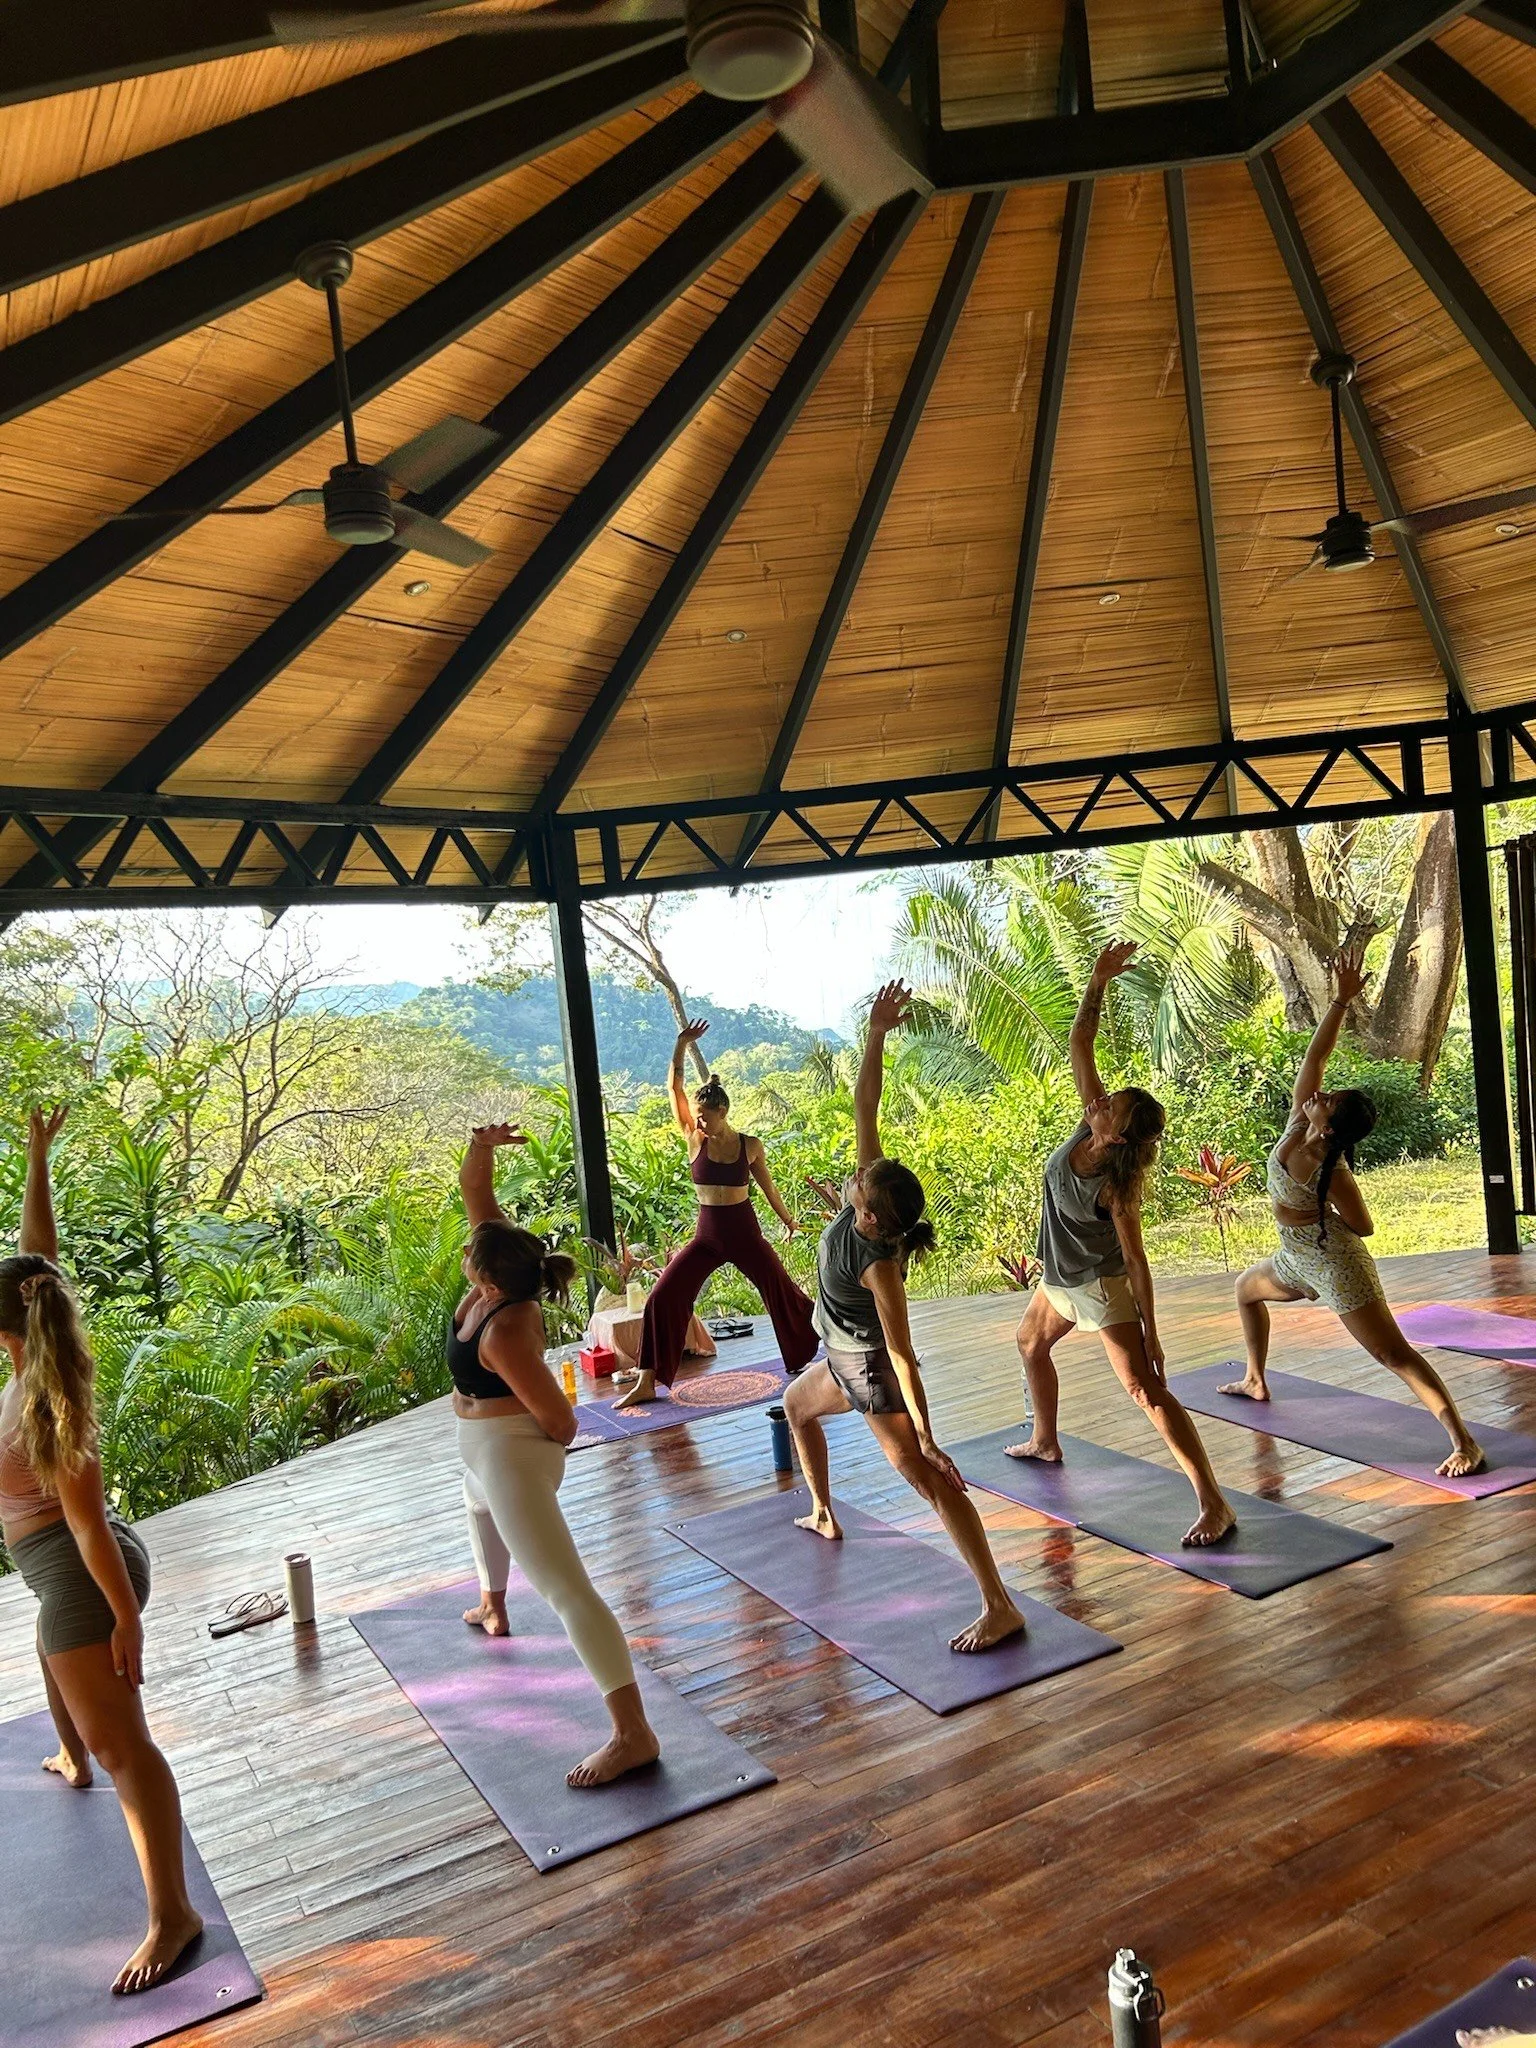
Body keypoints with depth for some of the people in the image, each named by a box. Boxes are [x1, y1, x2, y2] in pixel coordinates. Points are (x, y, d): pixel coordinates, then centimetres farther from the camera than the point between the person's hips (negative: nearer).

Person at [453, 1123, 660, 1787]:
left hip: (510, 1453, -11)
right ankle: (492, 1608, 68)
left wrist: (544, 1449, -10)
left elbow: (561, 1421, -31)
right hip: (482, 1447, 11)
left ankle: (633, 1733, -21)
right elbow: (474, 1190, -6)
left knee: (564, 1587, -16)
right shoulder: (503, 1263, -14)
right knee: (480, 1509, 40)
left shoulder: (504, 1335, -35)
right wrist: (482, 1146, -26)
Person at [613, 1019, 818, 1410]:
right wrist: (681, 1045, -20)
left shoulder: (750, 1146, -6)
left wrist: (788, 1221, 21)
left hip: (745, 1234, -1)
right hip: (706, 1236, 2)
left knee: (784, 1294, 8)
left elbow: (768, 1187, 10)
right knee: (660, 1299, -7)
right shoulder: (694, 1139, -4)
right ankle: (647, 1383, 1)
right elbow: (674, 1087, -12)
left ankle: (829, 1348, 31)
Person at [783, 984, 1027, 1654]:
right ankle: (823, 1516, 49)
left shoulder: (879, 1265, -35)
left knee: (930, 1481, -10)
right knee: (796, 1406, 31)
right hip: (847, 1360, 9)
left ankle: (1001, 1609, -11)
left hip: (873, 1370, -9)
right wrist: (876, 1034, -25)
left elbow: (904, 1355, -32)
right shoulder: (866, 1201, -17)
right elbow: (864, 1108, -18)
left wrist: (925, 1437, -30)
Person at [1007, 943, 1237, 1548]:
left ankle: (1214, 1504, -12)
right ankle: (1045, 1441, 51)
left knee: (1144, 1389, -13)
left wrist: (1151, 1339, -24)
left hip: (1102, 1285, -9)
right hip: (1061, 1278, 9)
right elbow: (1079, 1046, -17)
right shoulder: (1090, 1120, -16)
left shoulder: (1116, 1188, -31)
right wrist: (1097, 983, -27)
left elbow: (1136, 1261, -26)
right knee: (1030, 1345, 28)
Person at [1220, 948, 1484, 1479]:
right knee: (1246, 1288, 28)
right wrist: (1340, 1001, -9)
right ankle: (1256, 1381, 43)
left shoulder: (1331, 1171, -28)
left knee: (1395, 1355, -9)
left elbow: (1363, 1227, -20)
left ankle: (1465, 1442, -8)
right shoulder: (1297, 1122, -10)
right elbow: (1315, 1056, -7)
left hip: (1336, 1267, -9)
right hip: (1298, 1260, 9)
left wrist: (1307, 1214, -15)